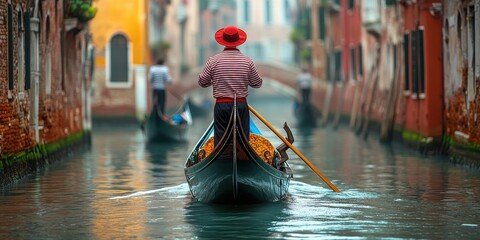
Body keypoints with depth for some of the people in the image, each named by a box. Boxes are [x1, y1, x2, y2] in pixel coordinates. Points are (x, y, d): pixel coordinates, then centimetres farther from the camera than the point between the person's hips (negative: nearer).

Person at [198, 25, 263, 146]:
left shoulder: (213, 60, -5)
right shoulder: (247, 61, -3)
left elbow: (202, 82, 3)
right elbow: (257, 83, 5)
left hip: (221, 105, 0)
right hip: (241, 105, 1)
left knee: (219, 139, 3)